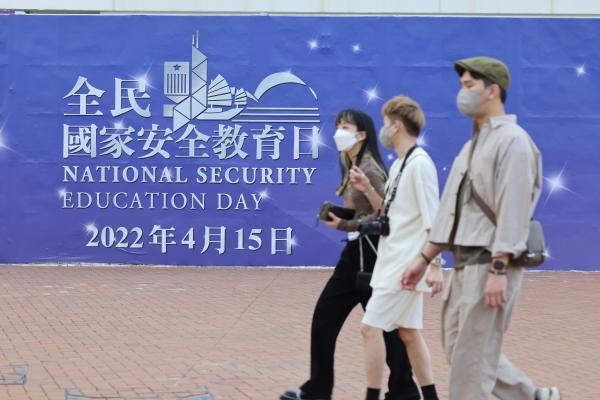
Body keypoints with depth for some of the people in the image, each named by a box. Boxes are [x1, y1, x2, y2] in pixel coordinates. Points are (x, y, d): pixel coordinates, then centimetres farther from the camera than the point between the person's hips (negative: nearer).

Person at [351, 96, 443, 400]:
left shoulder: (419, 163, -15)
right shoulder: (400, 163, 14)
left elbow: (432, 220, -19)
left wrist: (435, 266, -22)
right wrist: (368, 188, 6)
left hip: (406, 265, -10)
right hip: (396, 262, 10)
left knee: (371, 328, -10)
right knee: (408, 332, 12)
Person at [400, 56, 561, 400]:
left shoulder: (512, 140, -11)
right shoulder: (473, 144, 18)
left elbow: (513, 210, -18)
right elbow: (451, 210, 19)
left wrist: (499, 270, -24)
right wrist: (424, 259, 16)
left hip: (491, 263, -9)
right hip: (465, 263, 9)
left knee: (473, 356, -4)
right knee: (457, 347, 13)